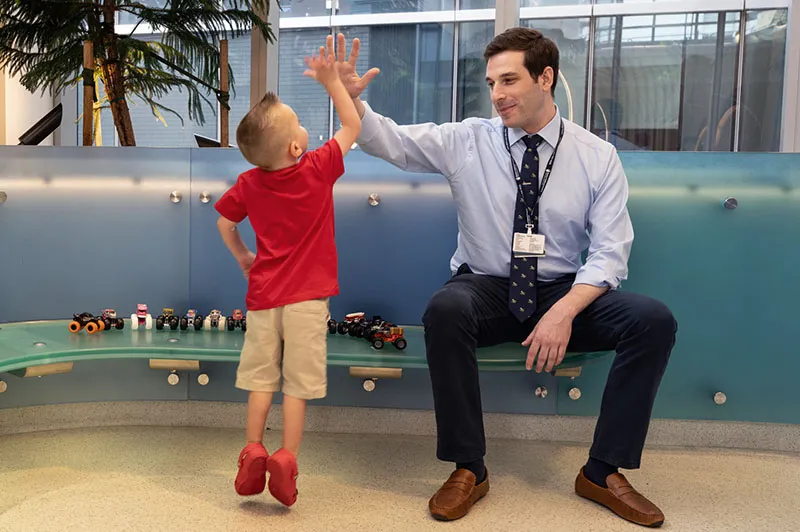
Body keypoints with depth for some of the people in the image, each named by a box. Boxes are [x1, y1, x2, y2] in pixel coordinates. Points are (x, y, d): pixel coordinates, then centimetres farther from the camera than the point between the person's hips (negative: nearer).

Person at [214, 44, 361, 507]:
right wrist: (331, 80, 6)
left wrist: (242, 256, 24)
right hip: (307, 298, -3)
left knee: (261, 379, 14)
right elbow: (353, 125, 1)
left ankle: (253, 452, 14)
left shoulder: (249, 183, -1)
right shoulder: (319, 169, -11)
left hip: (264, 295, 3)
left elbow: (224, 222, 11)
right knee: (298, 383, 4)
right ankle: (286, 459, 5)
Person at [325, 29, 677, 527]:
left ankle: (603, 472, -6)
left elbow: (610, 254, -7)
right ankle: (468, 468, -17)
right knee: (445, 309, -35)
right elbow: (390, 140, -8)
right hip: (486, 290, -1)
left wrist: (564, 310, -24)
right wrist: (350, 99, -28)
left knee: (655, 320, -23)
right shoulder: (467, 140, -1)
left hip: (564, 293, 1)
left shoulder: (598, 156, -2)